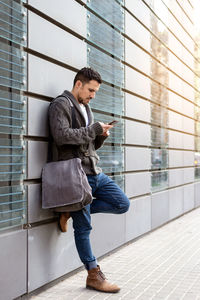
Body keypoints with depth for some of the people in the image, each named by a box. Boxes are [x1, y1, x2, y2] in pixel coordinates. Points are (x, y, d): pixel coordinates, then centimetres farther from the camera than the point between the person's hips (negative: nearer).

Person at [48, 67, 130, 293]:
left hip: (95, 173, 9)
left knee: (122, 204, 6)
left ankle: (72, 211, 10)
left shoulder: (85, 107, 21)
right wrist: (94, 129, -16)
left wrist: (101, 136, 2)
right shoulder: (61, 104, -5)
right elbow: (61, 136, -22)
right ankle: (94, 276, 12)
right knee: (83, 228, 0)